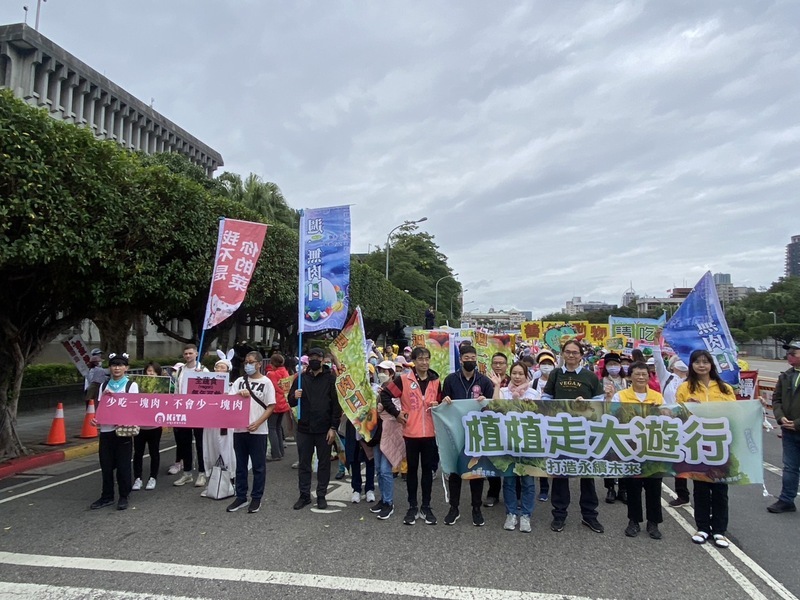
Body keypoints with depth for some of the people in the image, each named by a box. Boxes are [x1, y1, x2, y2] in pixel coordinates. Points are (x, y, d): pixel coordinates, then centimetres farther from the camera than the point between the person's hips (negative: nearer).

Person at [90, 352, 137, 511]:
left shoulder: (131, 385, -1)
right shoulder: (104, 386, 9)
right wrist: (96, 419, -8)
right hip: (106, 430, 3)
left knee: (123, 465, 2)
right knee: (106, 465, 8)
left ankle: (123, 497, 14)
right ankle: (107, 496, 22)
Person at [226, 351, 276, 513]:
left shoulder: (266, 382, -2)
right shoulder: (239, 381, 9)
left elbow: (271, 406, -5)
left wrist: (258, 423, -17)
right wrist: (239, 394, -16)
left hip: (258, 431, -4)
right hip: (239, 429, 4)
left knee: (258, 466, 5)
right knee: (240, 465, 12)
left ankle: (256, 498, 16)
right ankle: (241, 497, 24)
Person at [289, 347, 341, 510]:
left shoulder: (331, 379, -3)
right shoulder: (301, 378, 6)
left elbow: (336, 405, -5)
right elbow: (291, 402, 9)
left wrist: (333, 427, -11)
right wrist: (294, 397, -14)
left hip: (324, 429, -2)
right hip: (304, 428, 3)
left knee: (324, 463, 7)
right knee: (303, 463, 9)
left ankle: (321, 495, 19)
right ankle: (304, 495, 21)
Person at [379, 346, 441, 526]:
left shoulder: (436, 380, 6)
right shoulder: (403, 379, -6)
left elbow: (442, 401, 17)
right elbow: (385, 395, -2)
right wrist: (396, 413, -4)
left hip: (430, 432, 2)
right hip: (411, 432, -2)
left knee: (428, 469, 10)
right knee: (412, 469, 9)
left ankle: (426, 507, 22)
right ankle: (412, 507, 21)